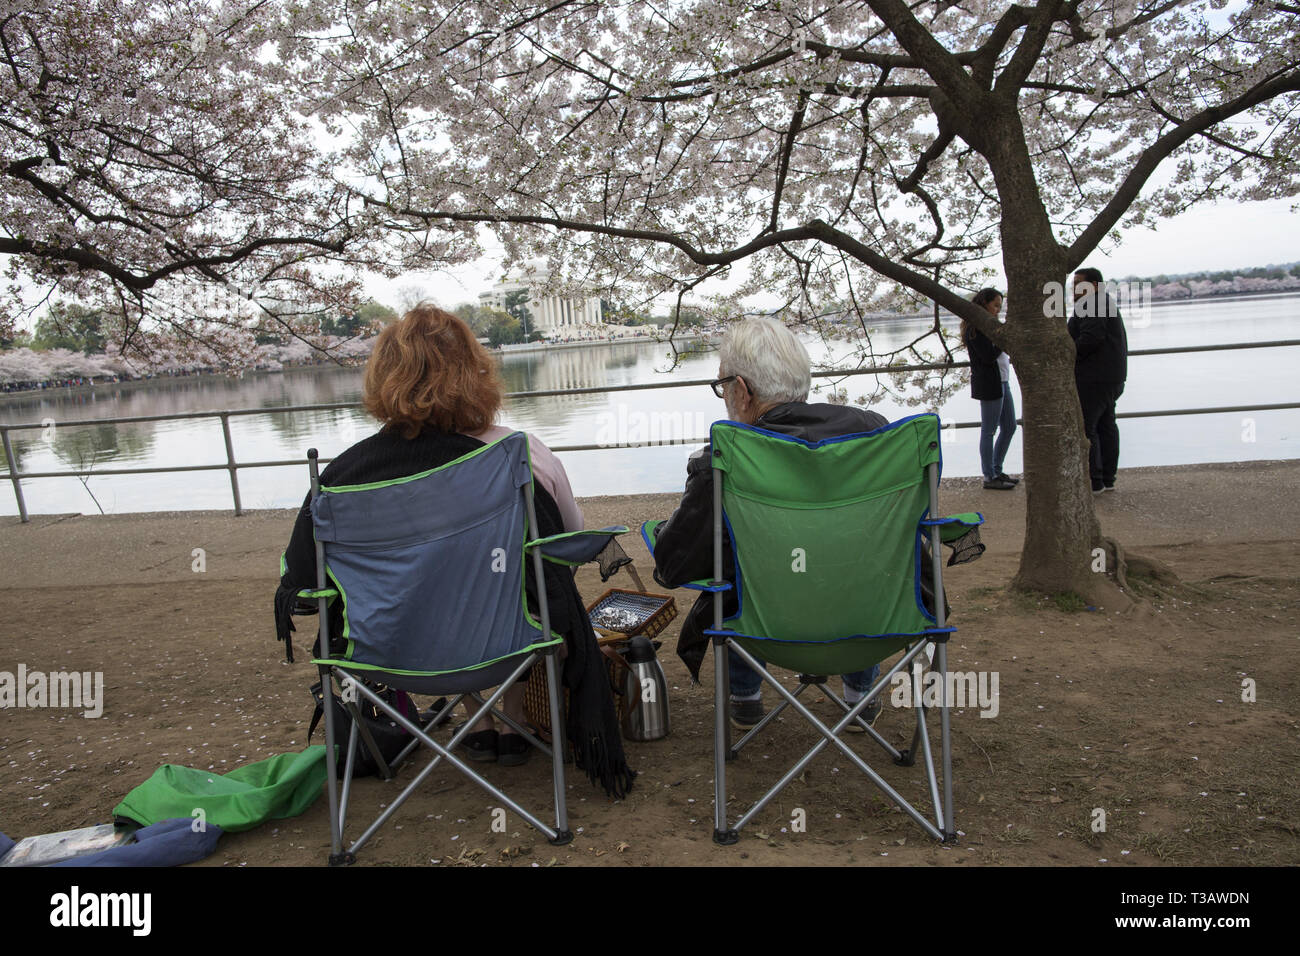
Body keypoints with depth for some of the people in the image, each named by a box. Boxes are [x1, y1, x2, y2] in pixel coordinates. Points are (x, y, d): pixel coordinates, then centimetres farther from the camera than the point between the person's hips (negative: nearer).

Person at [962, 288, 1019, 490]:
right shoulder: (975, 328, -14)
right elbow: (988, 356, -21)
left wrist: (1009, 358, 10)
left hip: (1001, 382, 10)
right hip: (988, 384, -10)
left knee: (1009, 427, 13)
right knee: (989, 430, -3)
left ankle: (997, 471, 23)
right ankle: (989, 477, 5)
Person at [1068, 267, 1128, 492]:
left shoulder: (1091, 305, -13)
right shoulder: (1106, 302, 22)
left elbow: (1091, 338, -24)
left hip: (1094, 379, -11)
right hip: (1112, 377, 11)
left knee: (1084, 428, -9)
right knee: (1106, 425, 13)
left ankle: (1093, 481, -9)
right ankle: (1108, 478, 18)